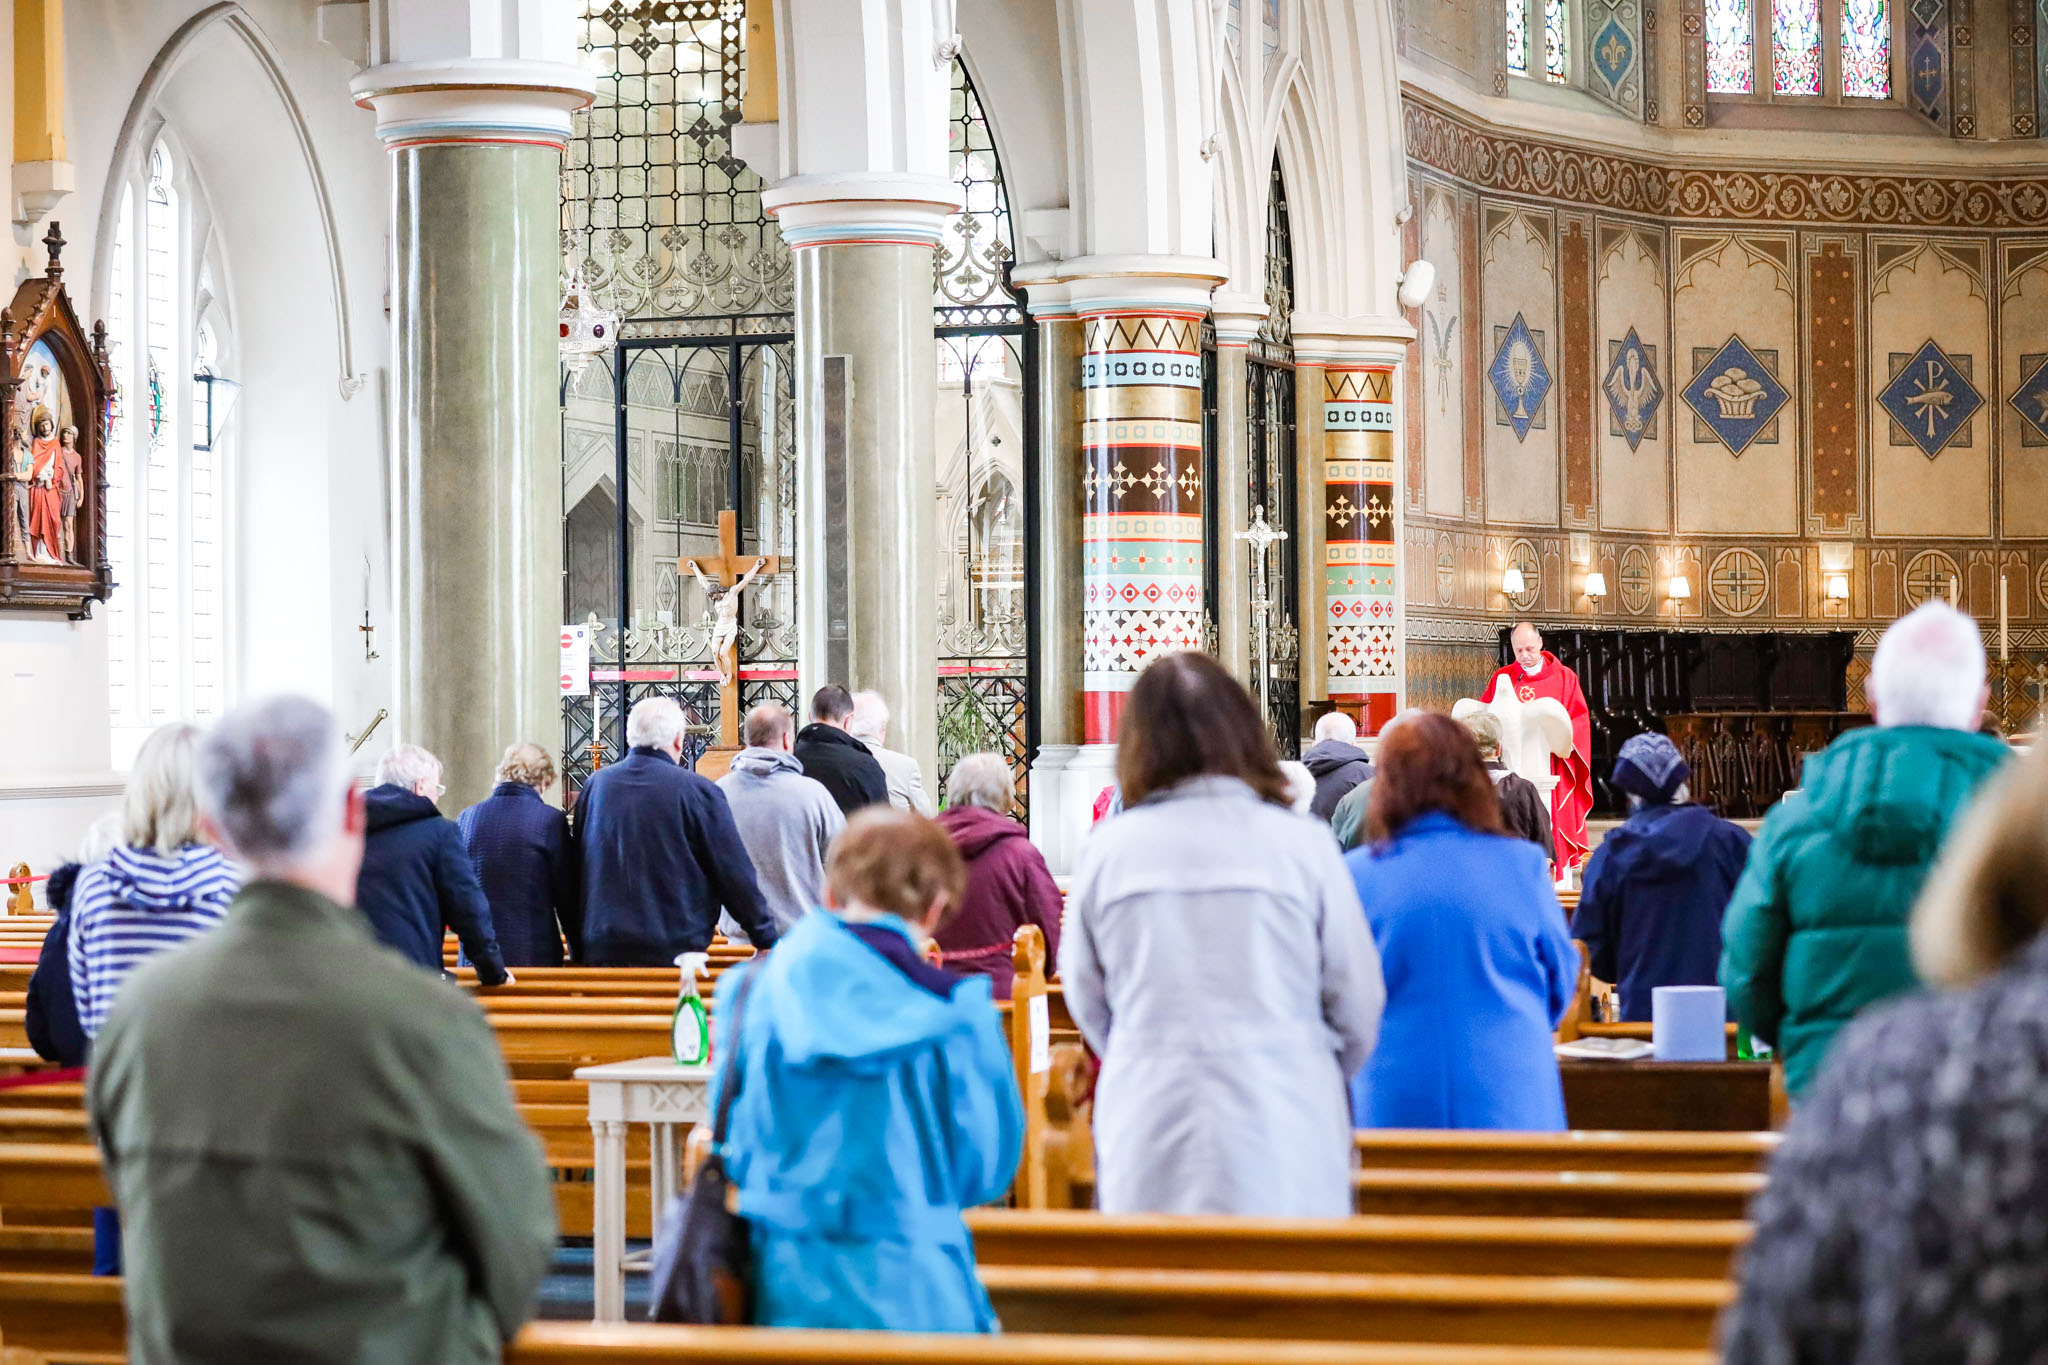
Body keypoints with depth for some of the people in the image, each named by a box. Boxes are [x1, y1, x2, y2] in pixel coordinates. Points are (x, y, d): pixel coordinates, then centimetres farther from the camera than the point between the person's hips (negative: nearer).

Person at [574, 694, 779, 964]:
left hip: (601, 951, 4)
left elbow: (575, 869, 15)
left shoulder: (595, 785, 6)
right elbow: (735, 874, -4)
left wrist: (578, 949, 26)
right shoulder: (697, 791, -8)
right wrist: (767, 939, 8)